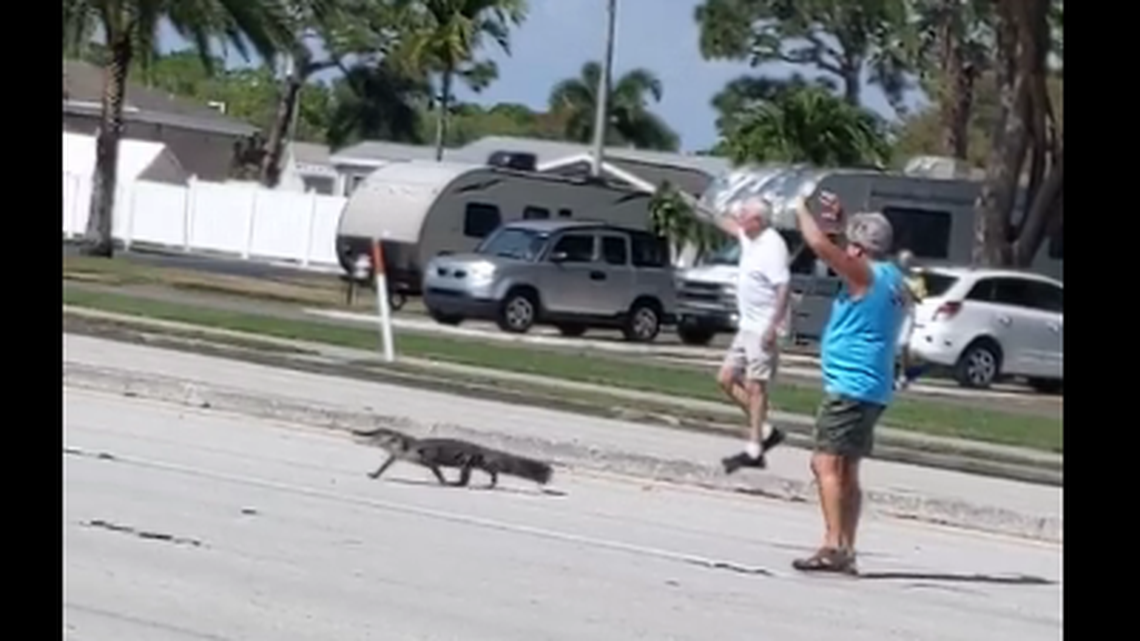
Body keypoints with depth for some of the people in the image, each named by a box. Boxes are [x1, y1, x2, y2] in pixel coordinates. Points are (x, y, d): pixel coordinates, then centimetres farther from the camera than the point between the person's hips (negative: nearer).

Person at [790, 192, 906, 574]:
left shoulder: (865, 274, -12)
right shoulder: (891, 277, 14)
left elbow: (819, 244, -19)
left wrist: (801, 209, -5)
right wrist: (843, 220, 31)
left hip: (850, 386, -10)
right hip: (872, 389, 10)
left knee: (826, 464, -13)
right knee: (846, 471, 13)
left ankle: (833, 545, -22)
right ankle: (845, 550, 14)